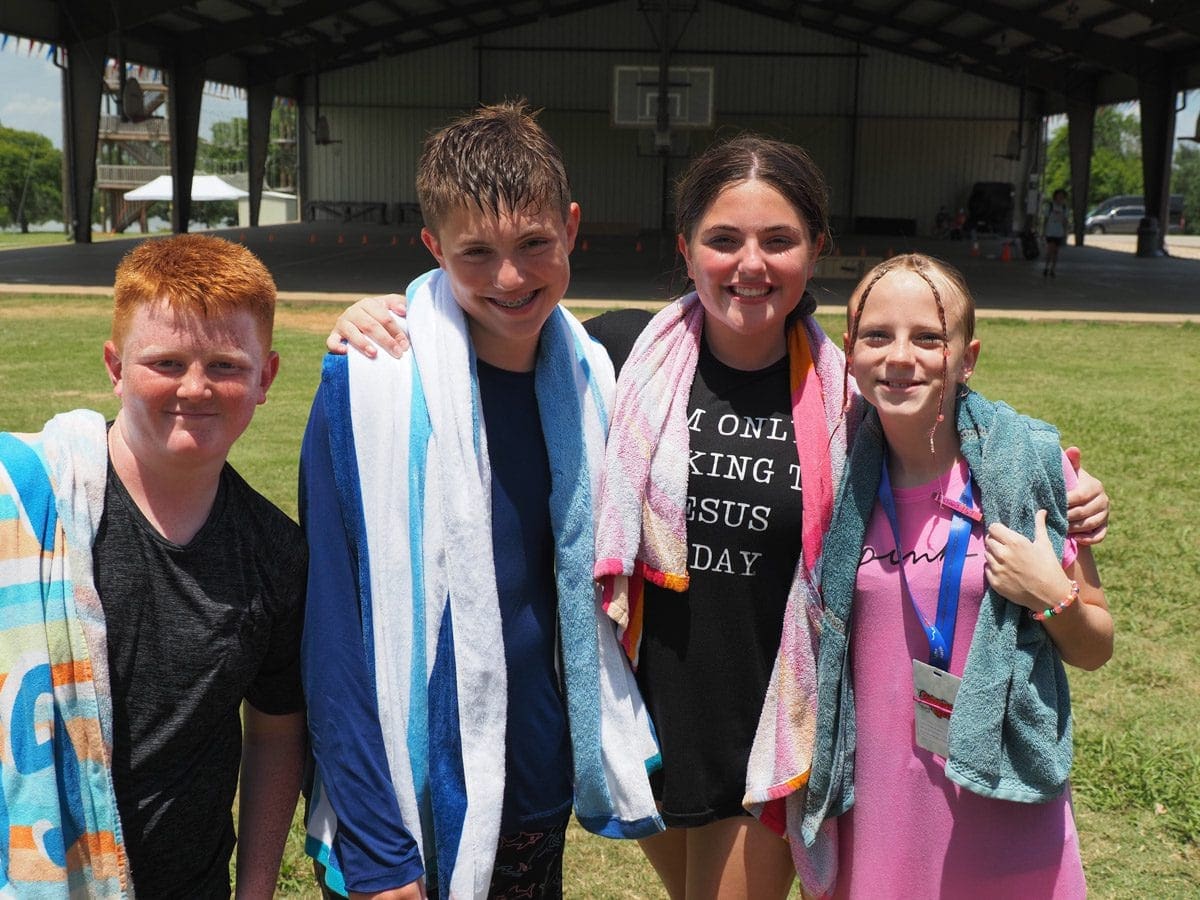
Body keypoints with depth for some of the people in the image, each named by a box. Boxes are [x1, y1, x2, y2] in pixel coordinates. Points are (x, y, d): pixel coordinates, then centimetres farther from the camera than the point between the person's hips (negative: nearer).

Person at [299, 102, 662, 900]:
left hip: (541, 799, 5)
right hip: (416, 816, -4)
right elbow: (336, 633, -14)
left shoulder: (587, 371, -1)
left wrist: (622, 758, 10)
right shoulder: (371, 385, -16)